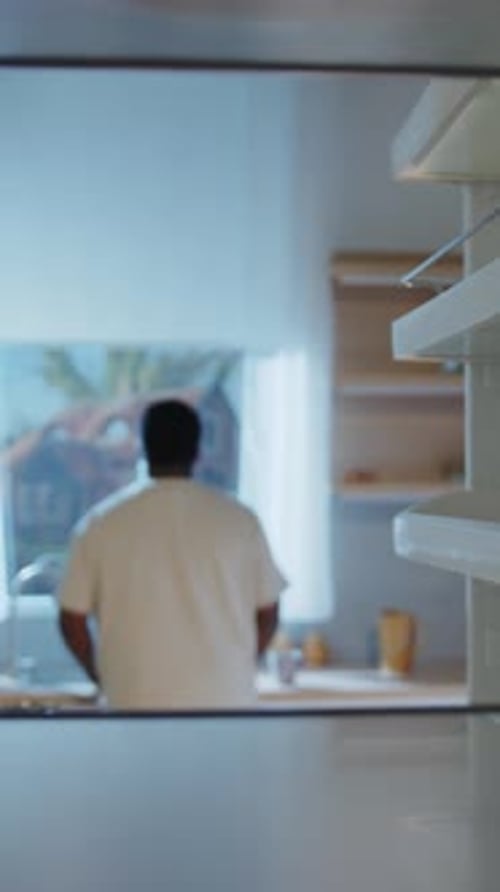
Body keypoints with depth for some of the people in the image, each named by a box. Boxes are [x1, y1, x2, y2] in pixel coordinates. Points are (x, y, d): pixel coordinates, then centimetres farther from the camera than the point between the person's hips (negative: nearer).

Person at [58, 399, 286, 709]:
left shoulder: (102, 523, -2)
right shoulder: (238, 519, -2)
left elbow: (72, 618, 2)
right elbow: (267, 613, 4)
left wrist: (104, 676, 18)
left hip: (138, 702, 0)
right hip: (224, 700, 0)